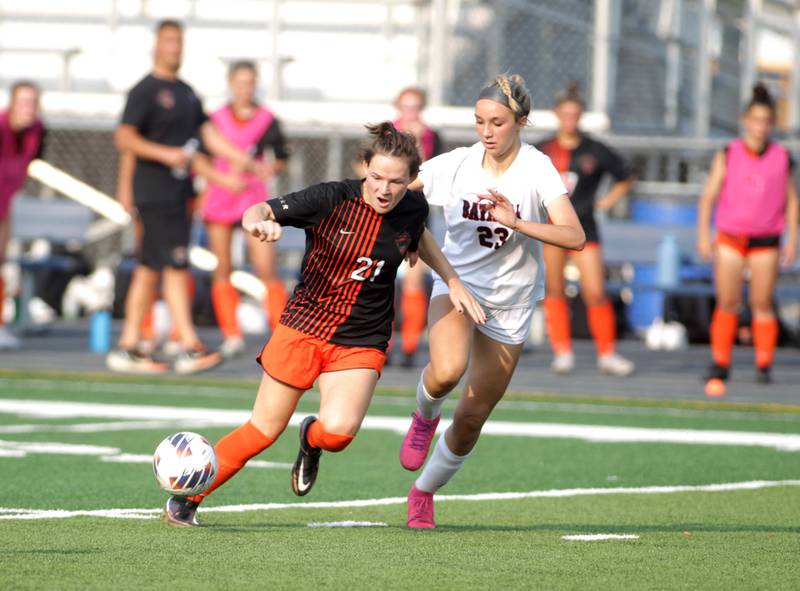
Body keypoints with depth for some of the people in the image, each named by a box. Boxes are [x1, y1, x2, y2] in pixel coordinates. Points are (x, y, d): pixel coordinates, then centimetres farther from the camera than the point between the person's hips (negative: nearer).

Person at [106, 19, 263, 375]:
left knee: (149, 269, 9)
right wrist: (165, 154, -28)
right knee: (176, 266, -12)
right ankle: (190, 348, -15)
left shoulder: (186, 92, 18)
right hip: (155, 194, -8)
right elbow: (124, 138, -17)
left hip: (177, 192, 8)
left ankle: (128, 347, 12)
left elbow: (207, 133, 22)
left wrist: (244, 160, 14)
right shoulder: (145, 91, -9)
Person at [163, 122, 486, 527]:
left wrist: (453, 282, 13)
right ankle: (187, 497, 20)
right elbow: (256, 212, -15)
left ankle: (312, 440, 16)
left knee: (337, 430, -22)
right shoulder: (332, 199, -16)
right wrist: (259, 223, -38)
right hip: (304, 327, -2)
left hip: (362, 343, 2)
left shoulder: (413, 209, -5)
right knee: (263, 430, 1)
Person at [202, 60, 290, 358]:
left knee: (268, 270, -11)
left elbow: (282, 159, 10)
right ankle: (232, 336, 10)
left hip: (253, 199, -2)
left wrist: (272, 166, -11)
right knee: (222, 270, 2)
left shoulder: (267, 120, 2)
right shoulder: (216, 119, 6)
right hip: (219, 197, 2)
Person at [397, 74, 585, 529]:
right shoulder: (456, 164, -6)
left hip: (510, 305, 0)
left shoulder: (537, 170, -13)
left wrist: (515, 221, -35)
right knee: (448, 370, -33)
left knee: (471, 418, 5)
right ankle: (425, 415, 3)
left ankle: (424, 493, 30)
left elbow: (574, 237, -24)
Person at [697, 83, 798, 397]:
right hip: (730, 238, 0)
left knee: (762, 304, 0)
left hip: (766, 241, 0)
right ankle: (720, 365, 6)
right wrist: (703, 234, -5)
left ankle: (764, 364, 9)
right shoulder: (727, 155, 2)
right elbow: (709, 196, 2)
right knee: (727, 303, -2)